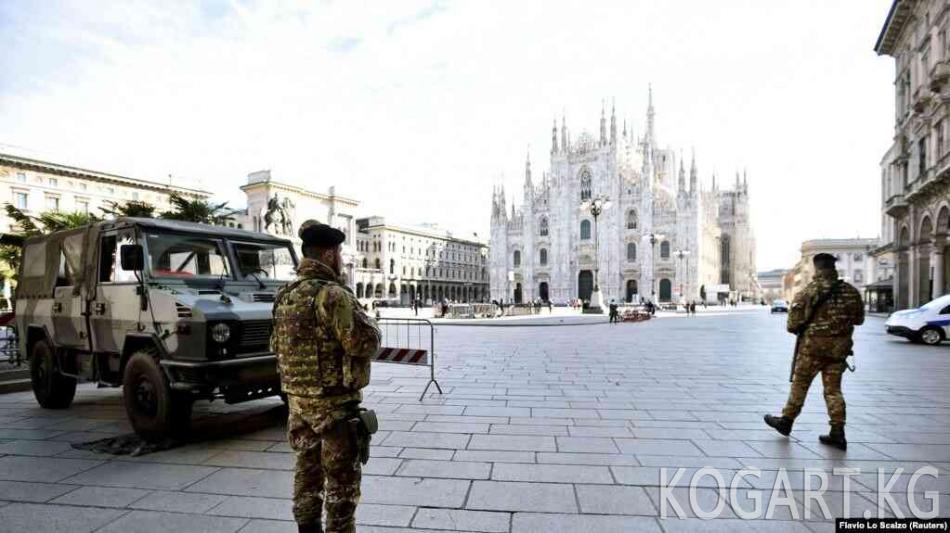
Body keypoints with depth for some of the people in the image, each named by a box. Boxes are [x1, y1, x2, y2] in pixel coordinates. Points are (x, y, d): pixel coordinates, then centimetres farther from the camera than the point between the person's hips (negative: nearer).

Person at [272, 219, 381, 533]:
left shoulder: (284, 296, 7)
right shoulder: (333, 295, -21)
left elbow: (276, 346, 17)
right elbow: (366, 343, -23)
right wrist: (367, 323, -4)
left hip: (298, 399, 8)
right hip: (335, 403, -8)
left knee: (307, 471, 20)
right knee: (341, 481, 6)